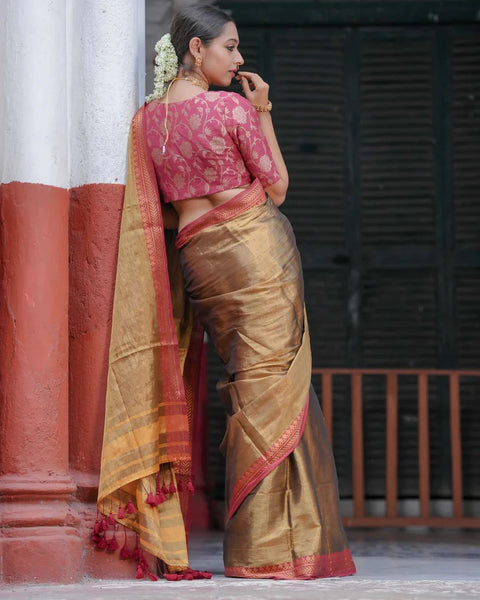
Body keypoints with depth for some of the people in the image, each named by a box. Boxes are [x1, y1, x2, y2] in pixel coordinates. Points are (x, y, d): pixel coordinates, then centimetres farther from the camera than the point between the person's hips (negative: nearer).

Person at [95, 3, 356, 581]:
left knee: (250, 390, 13)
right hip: (259, 249, -7)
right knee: (271, 388, -3)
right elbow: (277, 187, 0)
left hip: (197, 259, 7)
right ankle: (270, 546, -2)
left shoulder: (147, 118, 10)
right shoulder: (232, 108, -9)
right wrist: (264, 112, 6)